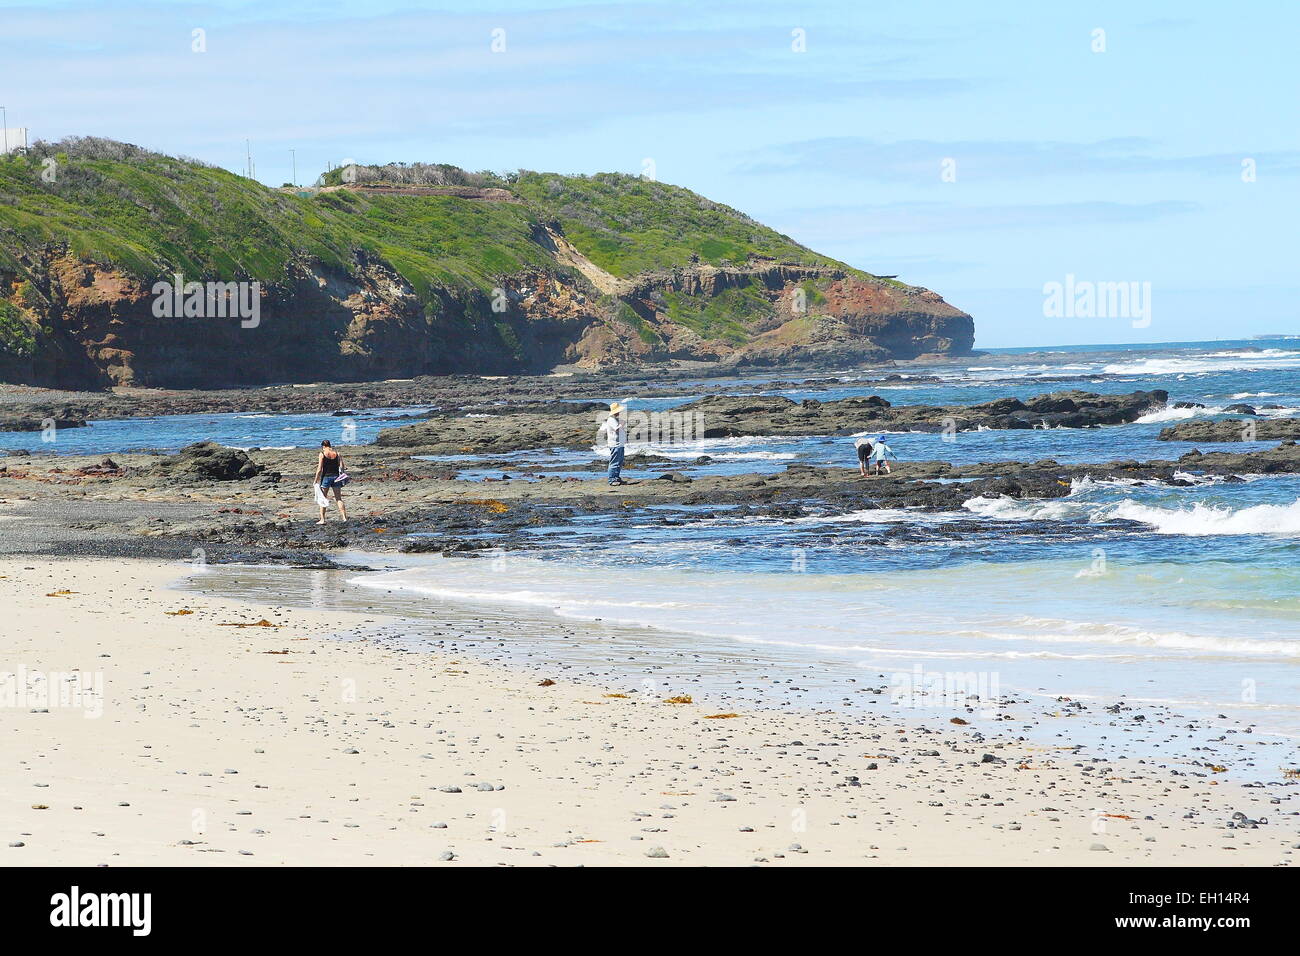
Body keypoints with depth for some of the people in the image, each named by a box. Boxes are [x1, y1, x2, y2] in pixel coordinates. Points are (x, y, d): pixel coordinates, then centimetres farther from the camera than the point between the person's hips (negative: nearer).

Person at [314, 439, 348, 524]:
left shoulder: (322, 454, -7)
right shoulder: (337, 453, 3)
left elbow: (319, 469, -10)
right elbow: (342, 466, -3)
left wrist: (316, 480, -3)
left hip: (326, 477, -3)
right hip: (336, 477, 3)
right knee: (339, 498, 11)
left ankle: (322, 519, 3)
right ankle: (344, 517, 4)